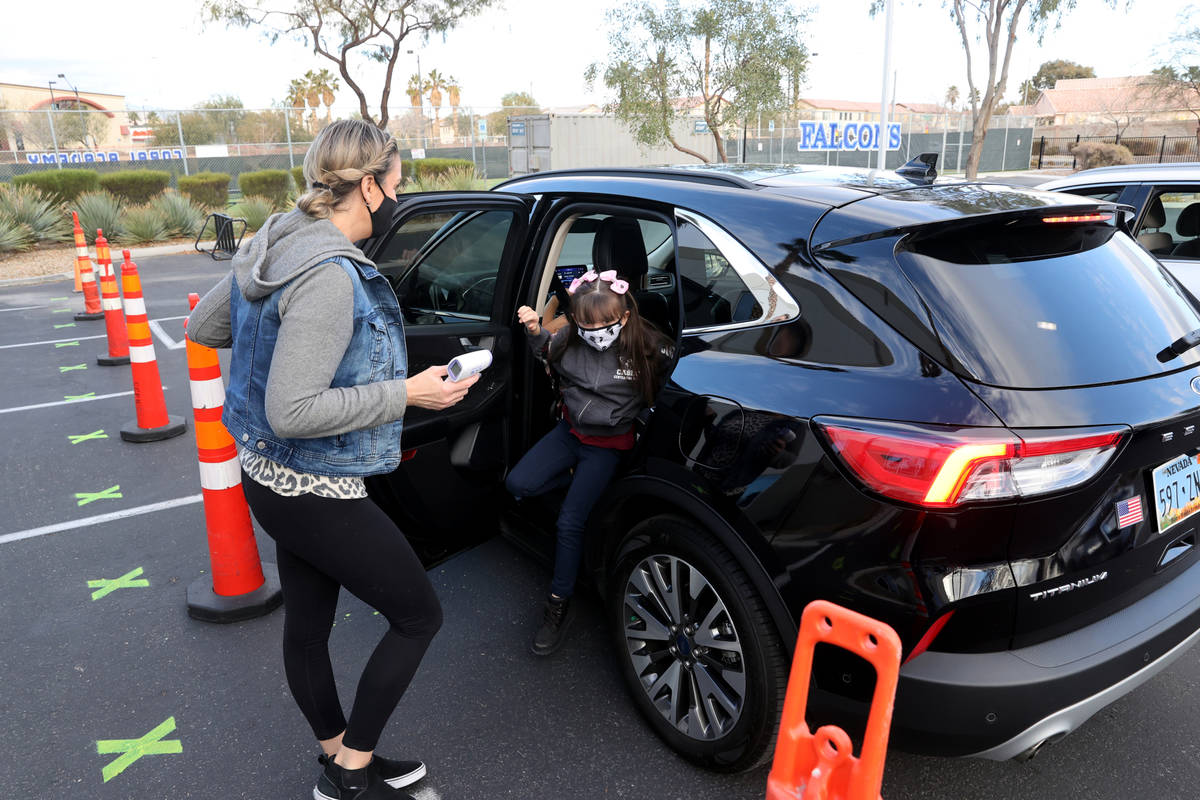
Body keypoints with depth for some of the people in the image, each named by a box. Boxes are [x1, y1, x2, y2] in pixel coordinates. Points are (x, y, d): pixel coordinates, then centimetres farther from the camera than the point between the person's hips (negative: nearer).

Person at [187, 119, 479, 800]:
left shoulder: (278, 246, 4)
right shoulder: (330, 276, -27)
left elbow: (202, 326, 17)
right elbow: (292, 412, -30)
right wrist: (407, 394, -24)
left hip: (274, 476, 10)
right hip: (315, 493, -10)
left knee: (307, 627, 22)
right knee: (419, 617, 7)